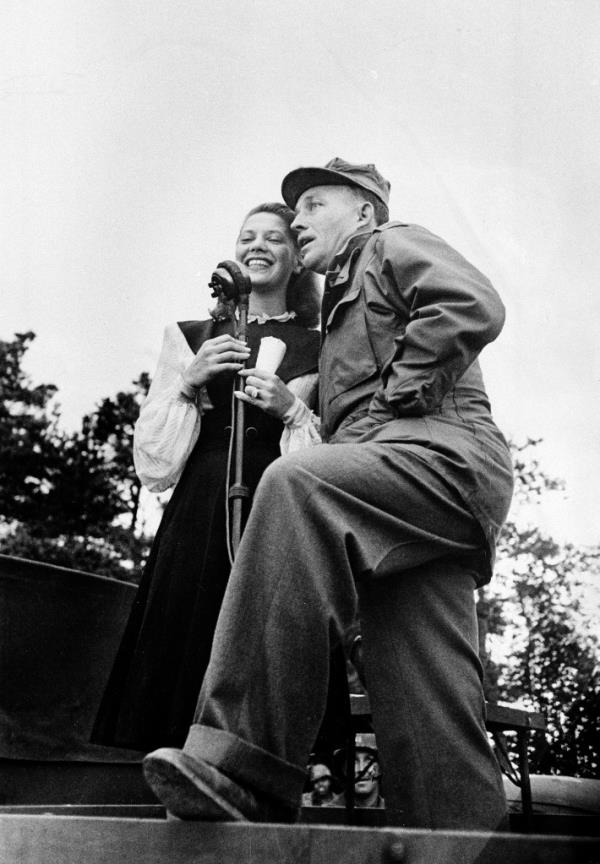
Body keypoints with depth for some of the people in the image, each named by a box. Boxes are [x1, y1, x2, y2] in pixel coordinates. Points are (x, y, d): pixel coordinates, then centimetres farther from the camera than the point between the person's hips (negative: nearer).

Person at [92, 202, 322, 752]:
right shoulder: (193, 338, 16)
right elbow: (151, 454, 11)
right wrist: (188, 383, -4)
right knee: (181, 655, -3)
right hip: (199, 516, 2)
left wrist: (293, 409, -9)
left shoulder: (318, 349, 12)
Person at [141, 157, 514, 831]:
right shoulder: (342, 303, 39)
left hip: (444, 451, -9)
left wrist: (394, 396, -8)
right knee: (420, 704, -5)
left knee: (296, 486, -34)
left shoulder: (394, 244, 15)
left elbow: (474, 307, -8)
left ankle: (248, 770, -40)